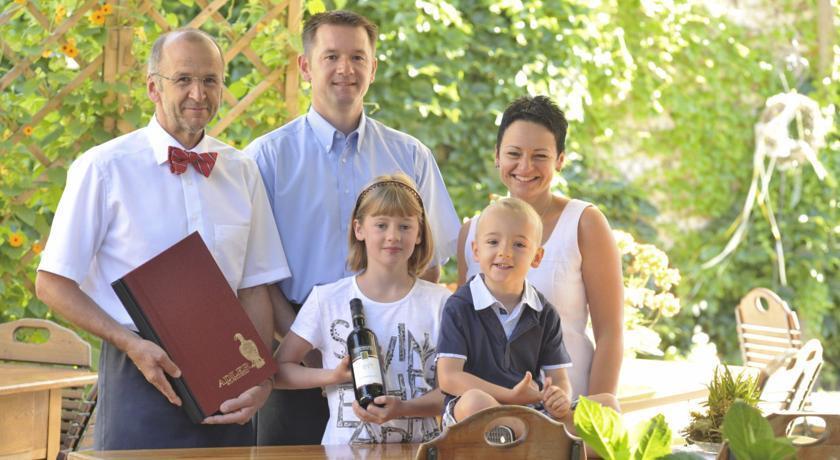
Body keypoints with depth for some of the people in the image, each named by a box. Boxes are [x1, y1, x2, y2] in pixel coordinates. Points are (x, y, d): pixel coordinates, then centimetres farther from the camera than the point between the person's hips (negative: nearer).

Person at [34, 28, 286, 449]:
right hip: (141, 377, -4)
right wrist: (131, 344, -15)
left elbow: (254, 286, 9)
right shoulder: (103, 169, -4)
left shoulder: (241, 172, 8)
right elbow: (52, 284, -4)